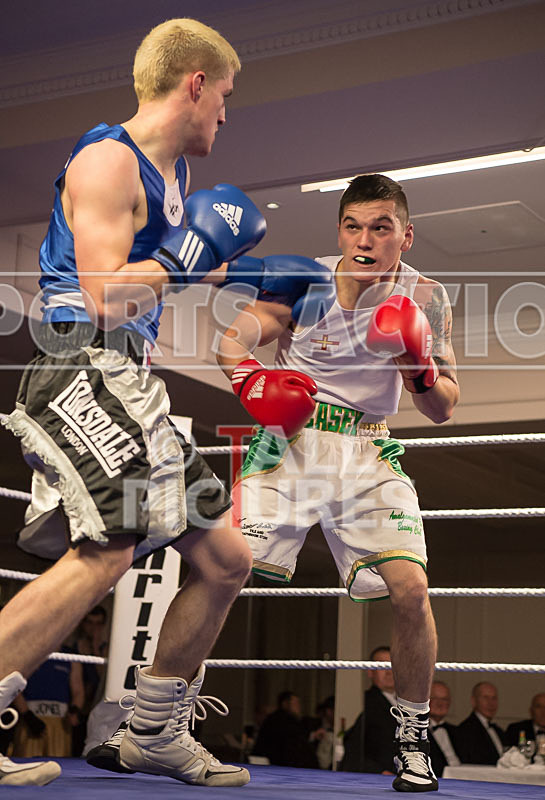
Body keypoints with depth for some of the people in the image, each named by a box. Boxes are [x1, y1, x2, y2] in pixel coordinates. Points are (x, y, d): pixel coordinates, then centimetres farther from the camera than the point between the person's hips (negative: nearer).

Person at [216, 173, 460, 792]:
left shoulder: (423, 297, -1)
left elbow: (442, 411, 3)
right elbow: (231, 339, 2)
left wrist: (421, 368, -18)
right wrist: (248, 377, -20)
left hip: (365, 452, 1)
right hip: (287, 439, -1)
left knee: (411, 590, -14)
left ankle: (412, 740, 6)